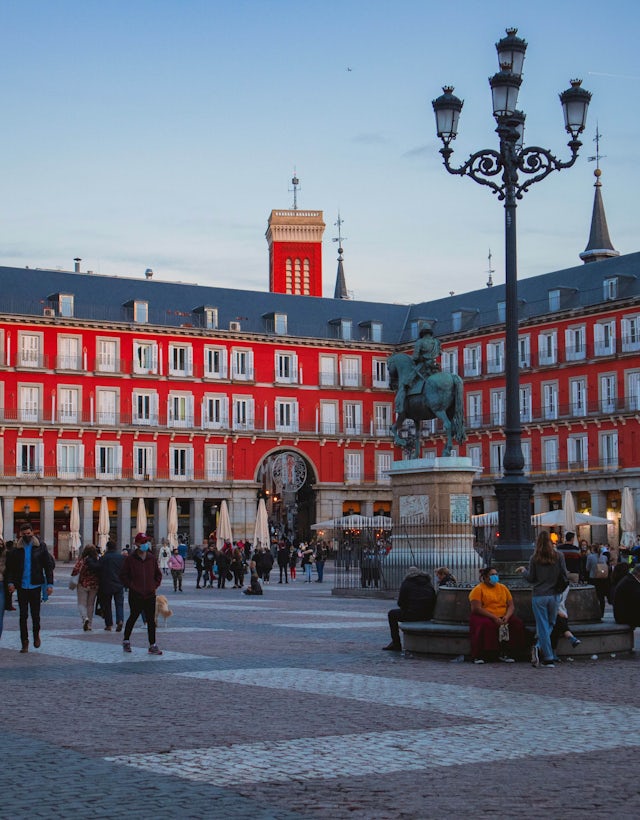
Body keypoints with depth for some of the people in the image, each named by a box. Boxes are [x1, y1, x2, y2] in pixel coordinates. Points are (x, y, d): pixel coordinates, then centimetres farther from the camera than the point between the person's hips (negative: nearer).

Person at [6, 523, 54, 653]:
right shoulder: (16, 549, 3)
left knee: (35, 614, 3)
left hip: (35, 586, -1)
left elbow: (48, 566, 0)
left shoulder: (40, 547, -1)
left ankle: (36, 634, 30)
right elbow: (9, 567, 5)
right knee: (23, 615, 2)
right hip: (22, 587, 1)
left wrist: (50, 584, -5)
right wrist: (10, 582, -10)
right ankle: (24, 642, 10)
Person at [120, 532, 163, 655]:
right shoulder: (130, 559, -6)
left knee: (151, 620, 1)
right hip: (135, 596, -3)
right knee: (133, 617, 10)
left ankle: (152, 645, 4)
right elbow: (123, 575, -3)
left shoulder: (151, 558, 6)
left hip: (150, 595, 3)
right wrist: (131, 586, -8)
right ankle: (126, 641, 28)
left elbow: (158, 574, 17)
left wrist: (155, 586, 6)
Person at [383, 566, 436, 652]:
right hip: (428, 616, 5)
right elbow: (433, 601, 13)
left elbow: (400, 602, 1)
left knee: (392, 614, 21)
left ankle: (396, 644, 19)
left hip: (412, 614, -5)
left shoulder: (406, 583, 2)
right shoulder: (429, 583, 15)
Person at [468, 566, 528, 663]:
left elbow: (511, 606, 10)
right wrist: (494, 617, -21)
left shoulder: (503, 588, 15)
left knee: (517, 623, -22)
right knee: (486, 625, -37)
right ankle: (479, 656, -25)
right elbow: (477, 608, -12)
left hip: (503, 617, 4)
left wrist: (507, 616, -12)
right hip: (485, 617, -4)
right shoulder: (478, 589, 0)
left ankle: (505, 653, -17)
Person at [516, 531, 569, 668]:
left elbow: (531, 579, -1)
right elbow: (564, 577, -1)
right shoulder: (559, 556, -2)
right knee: (550, 624, 14)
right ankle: (539, 647, -6)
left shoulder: (534, 558, -5)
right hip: (554, 595, 1)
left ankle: (548, 658, -5)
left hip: (538, 596, -1)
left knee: (543, 626, 2)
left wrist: (523, 570, 18)